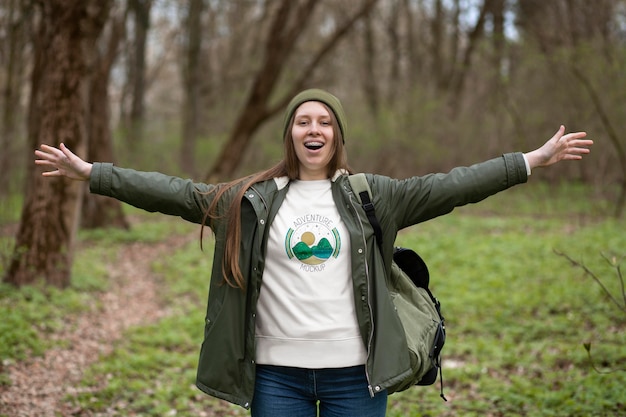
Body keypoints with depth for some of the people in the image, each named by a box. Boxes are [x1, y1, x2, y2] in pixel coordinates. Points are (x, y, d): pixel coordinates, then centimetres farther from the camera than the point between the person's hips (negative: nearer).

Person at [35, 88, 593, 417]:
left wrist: (535, 160, -4)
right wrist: (90, 172, 0)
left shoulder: (368, 196, 5)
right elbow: (177, 193, 4)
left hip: (354, 370, 0)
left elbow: (446, 187, 1)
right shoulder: (252, 200, 6)